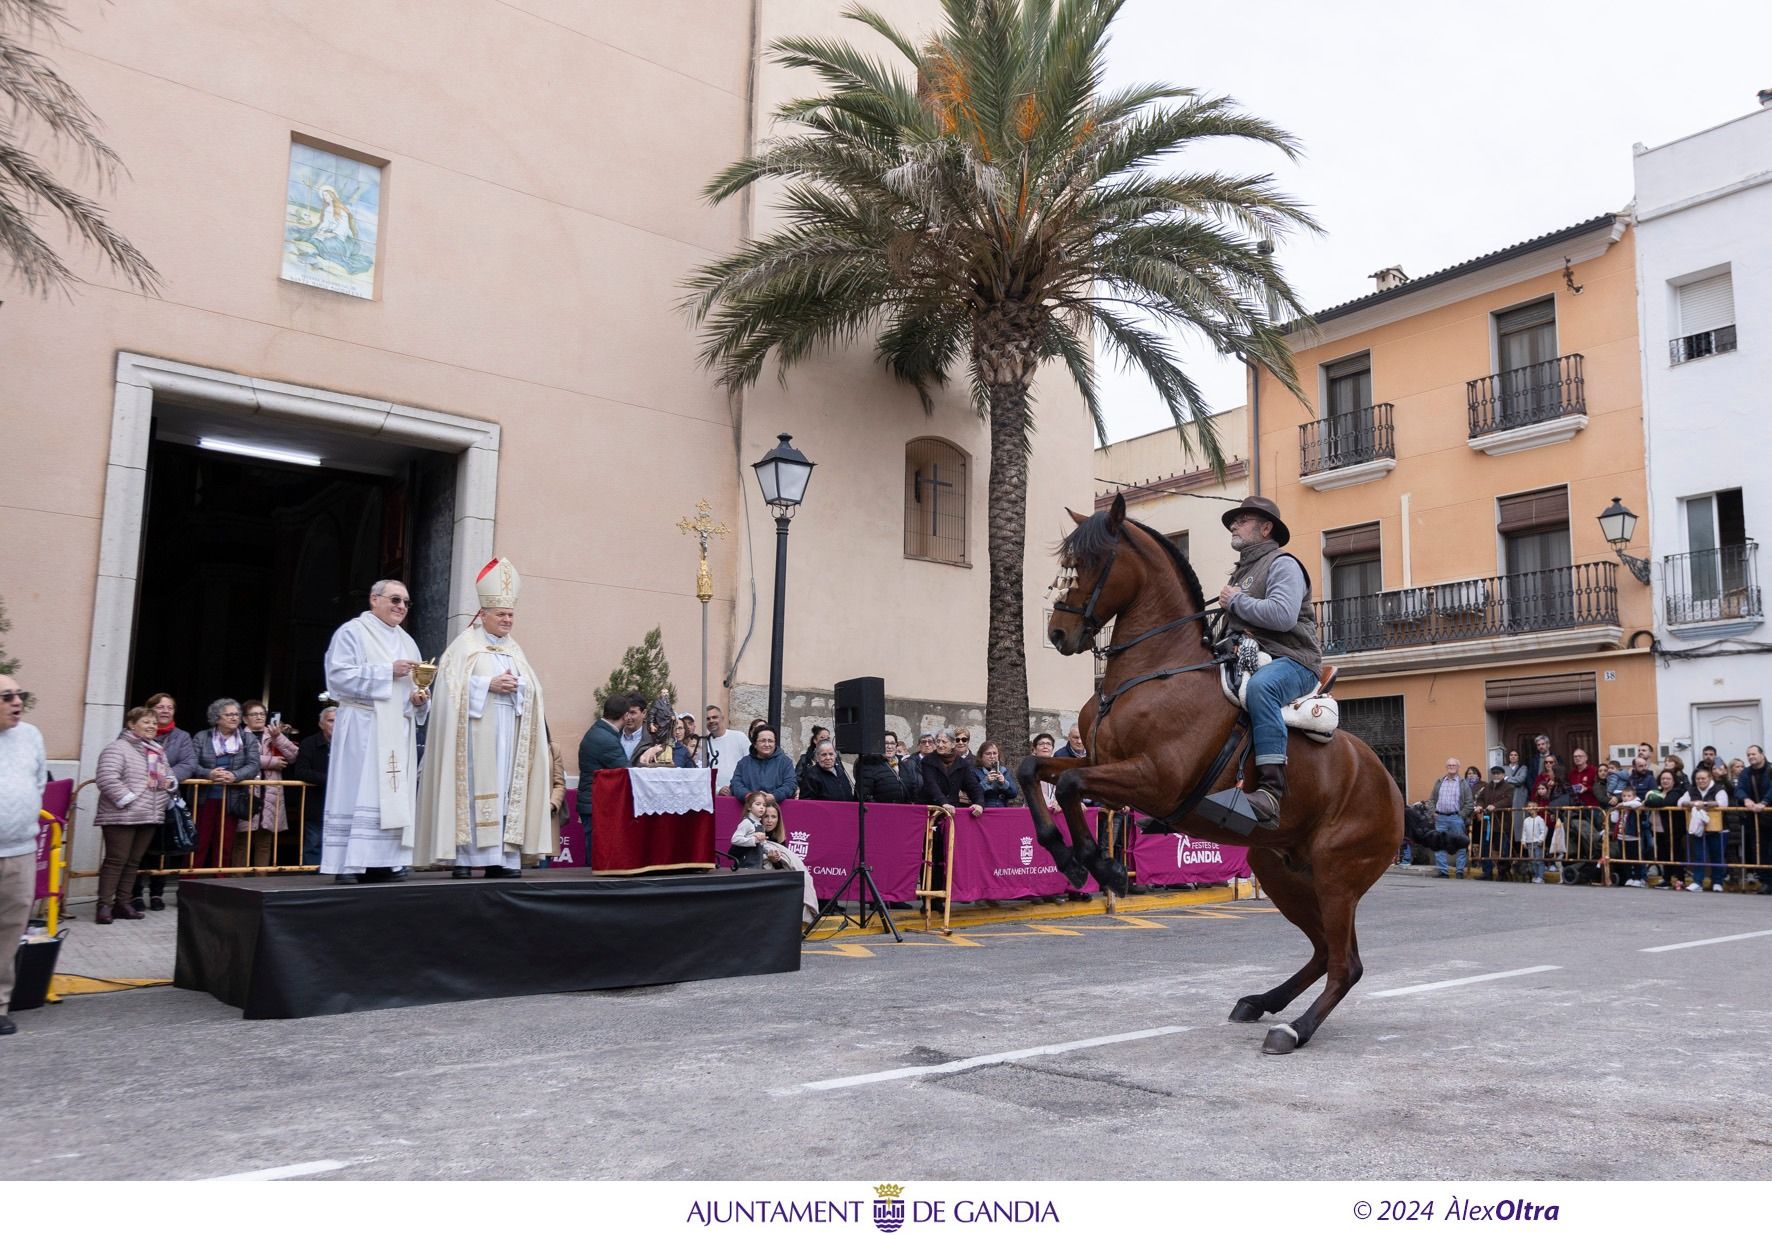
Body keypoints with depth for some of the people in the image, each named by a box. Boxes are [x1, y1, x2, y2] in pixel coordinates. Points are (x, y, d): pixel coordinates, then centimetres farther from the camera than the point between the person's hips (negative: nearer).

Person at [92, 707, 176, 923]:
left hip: (150, 816, 8)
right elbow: (106, 778, -20)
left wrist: (170, 782, 6)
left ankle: (122, 903, 17)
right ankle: (104, 905, -1)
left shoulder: (158, 751, 19)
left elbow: (169, 775, 30)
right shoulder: (118, 748, -8)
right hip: (121, 816, -8)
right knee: (116, 860, -6)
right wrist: (126, 799, -21)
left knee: (134, 861, 11)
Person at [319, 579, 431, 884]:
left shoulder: (407, 641, 20)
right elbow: (339, 676, -13)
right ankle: (348, 864, -9)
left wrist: (420, 698, -1)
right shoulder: (352, 632, 0)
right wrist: (388, 671, -16)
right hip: (363, 729, -7)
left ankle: (382, 862, 5)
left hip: (398, 731, 7)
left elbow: (415, 686, 22)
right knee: (357, 794, -10)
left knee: (393, 796, 3)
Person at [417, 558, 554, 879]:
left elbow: (534, 690, 13)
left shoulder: (515, 649, 19)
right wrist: (489, 684, -14)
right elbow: (452, 685, -7)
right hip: (476, 734, -5)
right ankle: (463, 856, -7)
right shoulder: (465, 645, 4)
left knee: (506, 791, 0)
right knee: (472, 791, -9)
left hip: (509, 734, 5)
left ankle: (501, 856, 1)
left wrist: (517, 686, -7)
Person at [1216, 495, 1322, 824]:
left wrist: (1236, 600, -9)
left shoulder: (1282, 564, -2)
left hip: (1291, 661, -9)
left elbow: (1282, 616, -21)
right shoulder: (1240, 572, 26)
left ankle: (1272, 790, -48)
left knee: (1260, 686, -41)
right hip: (1247, 661, 9)